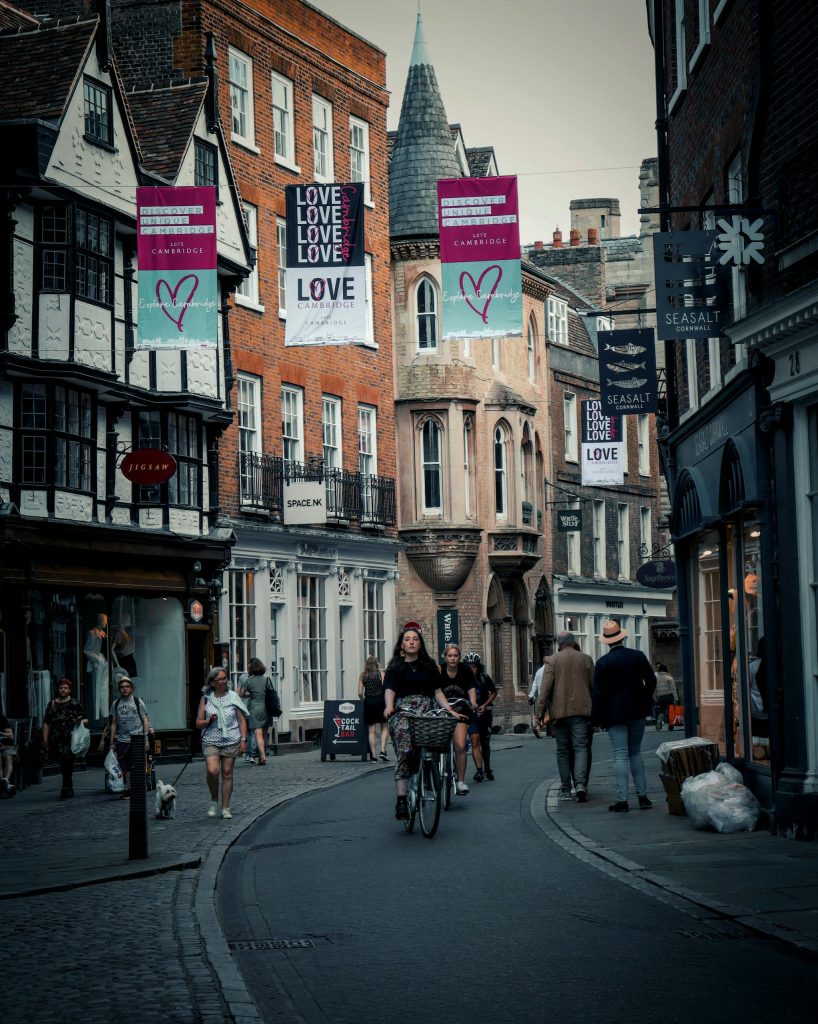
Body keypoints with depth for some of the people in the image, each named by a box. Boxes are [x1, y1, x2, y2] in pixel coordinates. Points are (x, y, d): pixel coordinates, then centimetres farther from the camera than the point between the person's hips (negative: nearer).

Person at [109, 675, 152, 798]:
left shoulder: (138, 701, 3)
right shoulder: (116, 704, 10)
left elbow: (145, 720, 2)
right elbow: (114, 724, 14)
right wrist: (112, 742, 11)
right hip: (121, 741, 3)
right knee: (125, 767, 4)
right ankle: (127, 789, 11)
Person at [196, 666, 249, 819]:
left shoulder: (233, 697, 4)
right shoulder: (206, 699, 4)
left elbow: (242, 720, 7)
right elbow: (198, 723, 7)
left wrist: (243, 739, -2)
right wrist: (209, 721, -13)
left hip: (231, 741, 1)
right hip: (211, 741, -1)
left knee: (227, 773, 3)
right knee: (212, 771, -18)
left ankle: (225, 808, 11)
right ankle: (214, 801, 6)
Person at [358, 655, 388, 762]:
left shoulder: (363, 675, 7)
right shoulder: (381, 673, 2)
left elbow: (360, 693, 2)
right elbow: (385, 688, -8)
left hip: (368, 702, 2)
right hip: (380, 701, -2)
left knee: (371, 730, 4)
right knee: (384, 727, 8)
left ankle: (373, 755, 0)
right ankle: (383, 750, -8)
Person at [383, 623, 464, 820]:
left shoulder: (429, 666, 17)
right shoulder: (395, 667, 6)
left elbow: (437, 691, 17)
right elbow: (389, 689, -8)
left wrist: (450, 711, 5)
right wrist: (389, 707, -28)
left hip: (426, 711, 3)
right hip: (403, 711, -3)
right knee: (404, 755, -18)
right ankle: (401, 800, -22)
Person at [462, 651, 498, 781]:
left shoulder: (485, 678, -5)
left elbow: (494, 693, 7)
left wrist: (485, 705, -6)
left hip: (484, 712, 2)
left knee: (485, 743, 12)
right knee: (474, 740, -19)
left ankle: (487, 769, 30)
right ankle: (479, 770, -24)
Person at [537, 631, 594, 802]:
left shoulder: (553, 661, 1)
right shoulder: (586, 659, 6)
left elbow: (545, 688, -5)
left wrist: (542, 712, -2)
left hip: (560, 711, 0)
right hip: (581, 710, 0)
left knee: (563, 750, 8)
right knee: (581, 747, -1)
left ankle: (565, 790, 10)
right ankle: (580, 783, -21)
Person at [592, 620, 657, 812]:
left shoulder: (603, 663, -9)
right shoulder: (638, 656, 1)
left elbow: (599, 693, -9)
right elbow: (651, 681, 3)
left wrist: (597, 718, -3)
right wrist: (645, 702, 16)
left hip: (615, 714, -4)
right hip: (637, 711, 4)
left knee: (620, 755, -4)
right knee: (635, 753, 14)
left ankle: (622, 800, -8)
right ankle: (642, 795, 11)